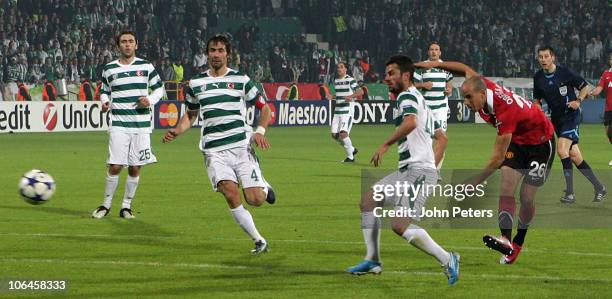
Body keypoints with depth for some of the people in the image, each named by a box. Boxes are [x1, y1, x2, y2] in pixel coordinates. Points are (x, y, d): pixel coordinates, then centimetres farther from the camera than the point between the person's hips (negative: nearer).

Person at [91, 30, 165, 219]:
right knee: (115, 166, -7)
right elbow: (104, 91, 18)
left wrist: (150, 100, -8)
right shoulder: (109, 69, 7)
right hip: (118, 124, -1)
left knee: (135, 168, 3)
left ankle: (126, 206, 16)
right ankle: (106, 205, 8)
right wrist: (105, 102, -4)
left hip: (141, 124, 1)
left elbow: (159, 89, 12)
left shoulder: (146, 66, 5)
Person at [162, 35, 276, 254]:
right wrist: (176, 131, 4)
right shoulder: (196, 83, 11)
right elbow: (191, 115, 23)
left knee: (255, 200, -11)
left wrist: (260, 131, -9)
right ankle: (259, 241, -7)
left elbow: (265, 108, 9)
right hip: (214, 151, 1)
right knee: (230, 193, -19)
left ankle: (263, 187, 28)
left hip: (241, 146, -1)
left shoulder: (241, 80, 5)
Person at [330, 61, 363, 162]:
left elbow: (361, 91, -13)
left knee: (343, 133, -16)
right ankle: (352, 149, 24)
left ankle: (350, 157, -2)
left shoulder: (350, 80, -7)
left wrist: (351, 96, -28)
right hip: (337, 111, 8)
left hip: (347, 111, -8)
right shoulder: (336, 81, 14)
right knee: (334, 135, 4)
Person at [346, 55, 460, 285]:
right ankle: (372, 260, 18)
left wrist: (385, 145, -23)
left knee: (400, 225, -21)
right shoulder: (417, 98, 23)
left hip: (418, 171, -11)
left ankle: (447, 260, -16)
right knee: (368, 200, 15)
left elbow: (410, 122, -31)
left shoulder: (407, 96, -8)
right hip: (406, 171, 11)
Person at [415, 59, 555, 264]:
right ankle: (506, 240, -26)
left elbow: (498, 157, -34)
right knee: (506, 189, -12)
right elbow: (466, 69, 5)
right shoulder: (483, 85, -19)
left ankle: (518, 244, 12)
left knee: (527, 198, -6)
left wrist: (475, 182, -30)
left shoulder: (505, 112, -39)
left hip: (540, 143, -8)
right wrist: (434, 64, 1)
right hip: (517, 141, 8)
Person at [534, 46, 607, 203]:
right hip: (556, 118, 6)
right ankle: (599, 187, 19)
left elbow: (585, 87, -2)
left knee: (562, 150, -21)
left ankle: (570, 193, -18)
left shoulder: (564, 72, -12)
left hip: (571, 115, -6)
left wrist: (578, 101, -17)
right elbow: (537, 99, 17)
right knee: (574, 156, 6)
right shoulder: (538, 78, 3)